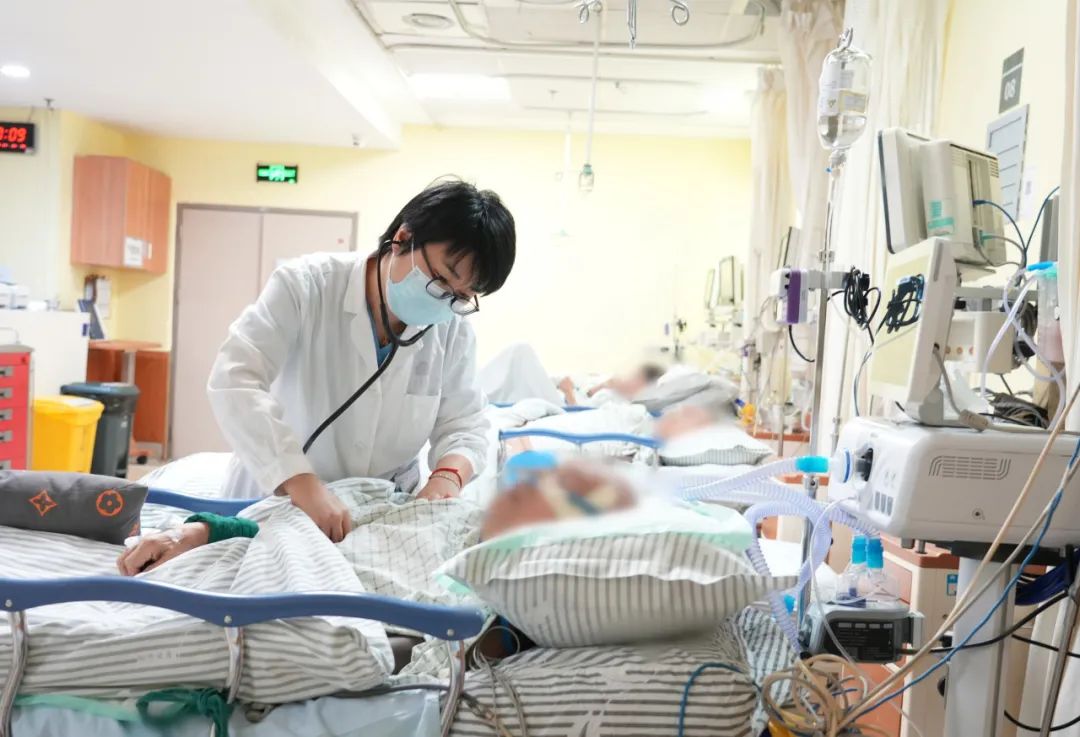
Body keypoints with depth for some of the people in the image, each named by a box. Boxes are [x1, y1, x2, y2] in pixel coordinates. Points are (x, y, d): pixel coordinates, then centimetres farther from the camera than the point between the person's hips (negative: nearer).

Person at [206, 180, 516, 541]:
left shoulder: (453, 332, -2)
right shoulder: (306, 286, -13)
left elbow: (464, 424, 2)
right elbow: (234, 379, -23)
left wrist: (448, 475, -21)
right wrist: (304, 485, -34)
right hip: (278, 502, -2)